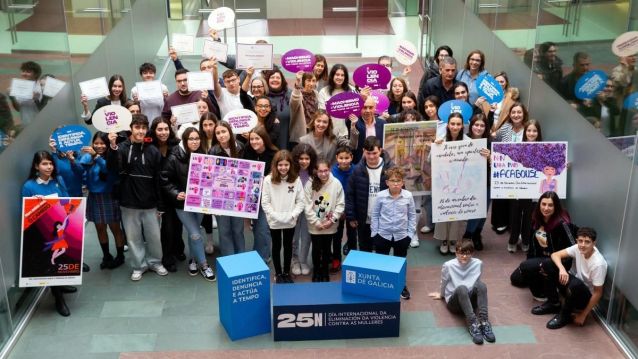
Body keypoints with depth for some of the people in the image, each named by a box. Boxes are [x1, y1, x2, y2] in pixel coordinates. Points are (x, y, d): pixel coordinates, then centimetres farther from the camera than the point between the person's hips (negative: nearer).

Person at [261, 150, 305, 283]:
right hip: (274, 221, -1)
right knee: (276, 247, 14)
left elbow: (301, 201, -3)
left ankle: (287, 272, 32)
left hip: (290, 221, 1)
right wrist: (276, 216, -15)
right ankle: (278, 273, 28)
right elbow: (265, 203, -9)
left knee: (288, 246, 15)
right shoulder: (268, 180, -11)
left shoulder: (296, 180, -6)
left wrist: (292, 215, -14)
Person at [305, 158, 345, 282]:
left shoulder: (336, 184, -10)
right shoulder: (310, 185, -11)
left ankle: (325, 271, 32)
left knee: (326, 249, 14)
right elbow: (308, 207, -10)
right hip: (315, 226, 0)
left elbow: (340, 204, -6)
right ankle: (316, 271, 30)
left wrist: (332, 220, -12)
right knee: (316, 249, 10)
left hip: (330, 225, 1)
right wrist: (317, 222, -12)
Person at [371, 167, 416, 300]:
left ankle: (401, 286, 33)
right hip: (383, 235, -1)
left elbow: (412, 215, 1)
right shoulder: (380, 196, -10)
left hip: (402, 236, 1)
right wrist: (374, 232, -3)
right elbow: (375, 215, -1)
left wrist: (410, 233, -2)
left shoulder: (408, 196, -9)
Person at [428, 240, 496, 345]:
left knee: (481, 284, -30)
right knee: (461, 288, -37)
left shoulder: (478, 264, -3)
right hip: (454, 302, -2)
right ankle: (472, 324, -47)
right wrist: (441, 295, 23)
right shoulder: (448, 265, -10)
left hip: (471, 300, 3)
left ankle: (484, 322, -39)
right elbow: (443, 283, 9)